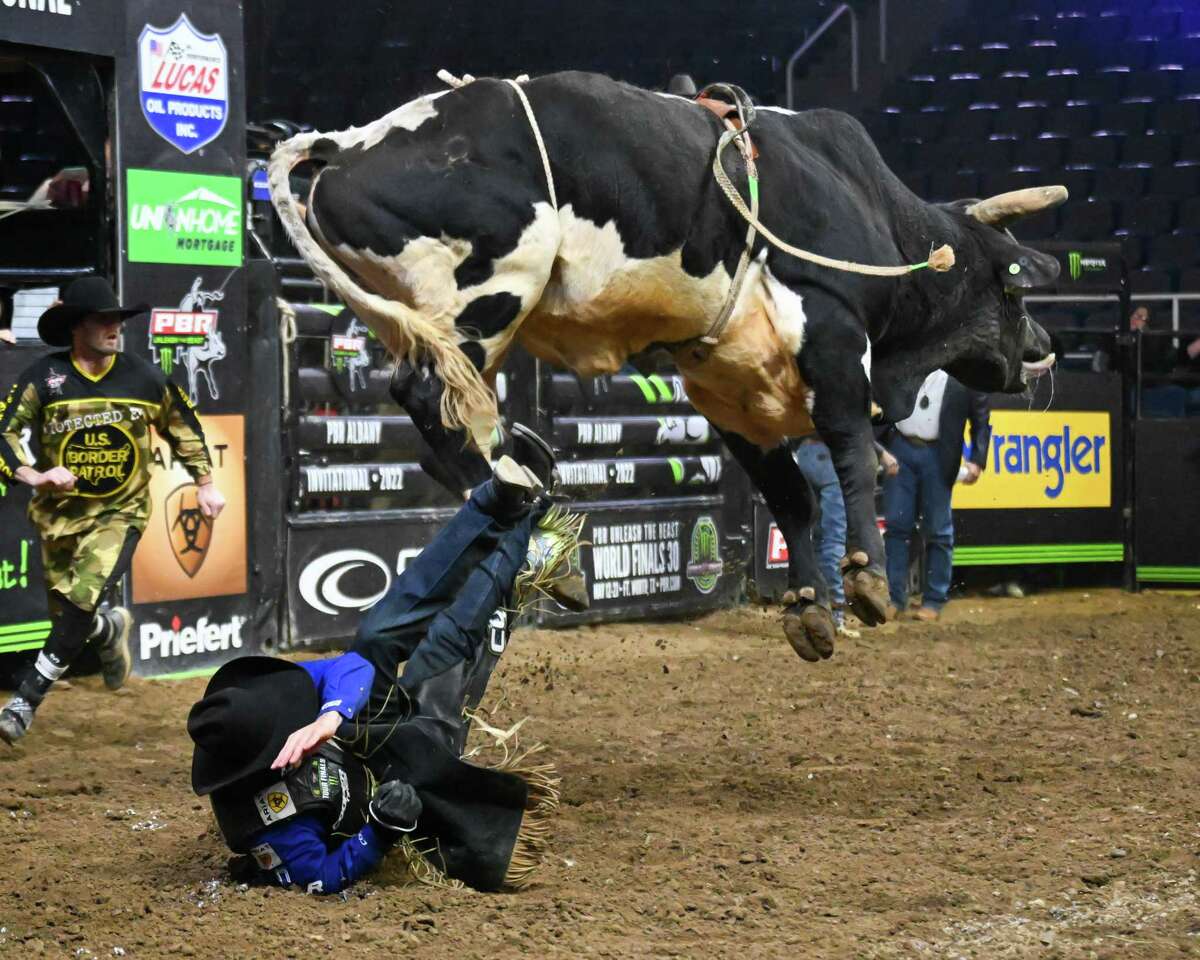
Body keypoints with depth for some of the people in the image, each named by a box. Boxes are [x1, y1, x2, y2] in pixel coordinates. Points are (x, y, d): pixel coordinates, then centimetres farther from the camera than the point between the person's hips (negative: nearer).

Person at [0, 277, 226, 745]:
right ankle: (110, 629, 50)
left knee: (81, 603, -21)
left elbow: (183, 426, 13)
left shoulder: (144, 377, -3)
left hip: (120, 512, -1)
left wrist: (205, 484, 13)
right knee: (66, 613, 12)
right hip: (60, 513, 1)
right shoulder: (44, 377, -10)